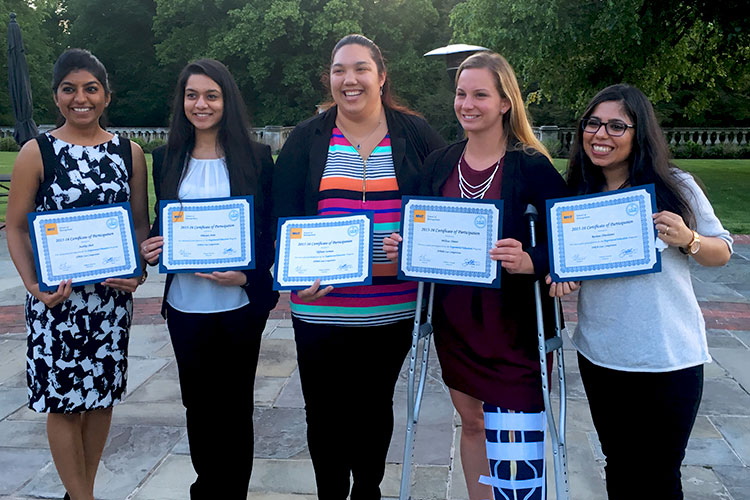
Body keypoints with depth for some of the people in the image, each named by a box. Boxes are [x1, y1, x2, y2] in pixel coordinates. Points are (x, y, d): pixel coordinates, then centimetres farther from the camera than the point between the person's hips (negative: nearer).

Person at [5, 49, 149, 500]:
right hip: (57, 298, -3)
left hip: (112, 294, 3)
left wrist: (139, 271, -9)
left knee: (103, 394, 13)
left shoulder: (129, 152, 4)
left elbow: (142, 222, 8)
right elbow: (16, 228, -2)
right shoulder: (37, 153, -3)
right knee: (63, 400, 5)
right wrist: (34, 285, -15)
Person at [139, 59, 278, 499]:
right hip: (185, 304, 3)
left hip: (240, 304, -2)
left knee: (234, 405, 9)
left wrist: (247, 274, -16)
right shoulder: (168, 159, 7)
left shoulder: (256, 157, -2)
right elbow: (160, 225, 15)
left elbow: (273, 230, -2)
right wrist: (151, 248, -7)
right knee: (198, 404, 14)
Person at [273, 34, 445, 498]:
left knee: (375, 405, 18)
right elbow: (283, 216, 1)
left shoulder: (415, 133, 2)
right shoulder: (306, 139, 3)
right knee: (325, 412, 9)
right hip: (321, 307, 0)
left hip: (393, 307, 1)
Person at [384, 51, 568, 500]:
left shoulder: (532, 167, -10)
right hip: (454, 321, 5)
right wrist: (402, 247, -5)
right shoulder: (439, 164, 5)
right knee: (471, 422, 20)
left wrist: (530, 262, -29)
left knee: (514, 447, -5)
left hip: (512, 326, -5)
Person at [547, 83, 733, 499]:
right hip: (600, 354, 3)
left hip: (669, 357, -2)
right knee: (619, 464, 19)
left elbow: (722, 253, 0)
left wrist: (687, 240, -21)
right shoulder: (574, 193, 1)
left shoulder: (676, 187, -7)